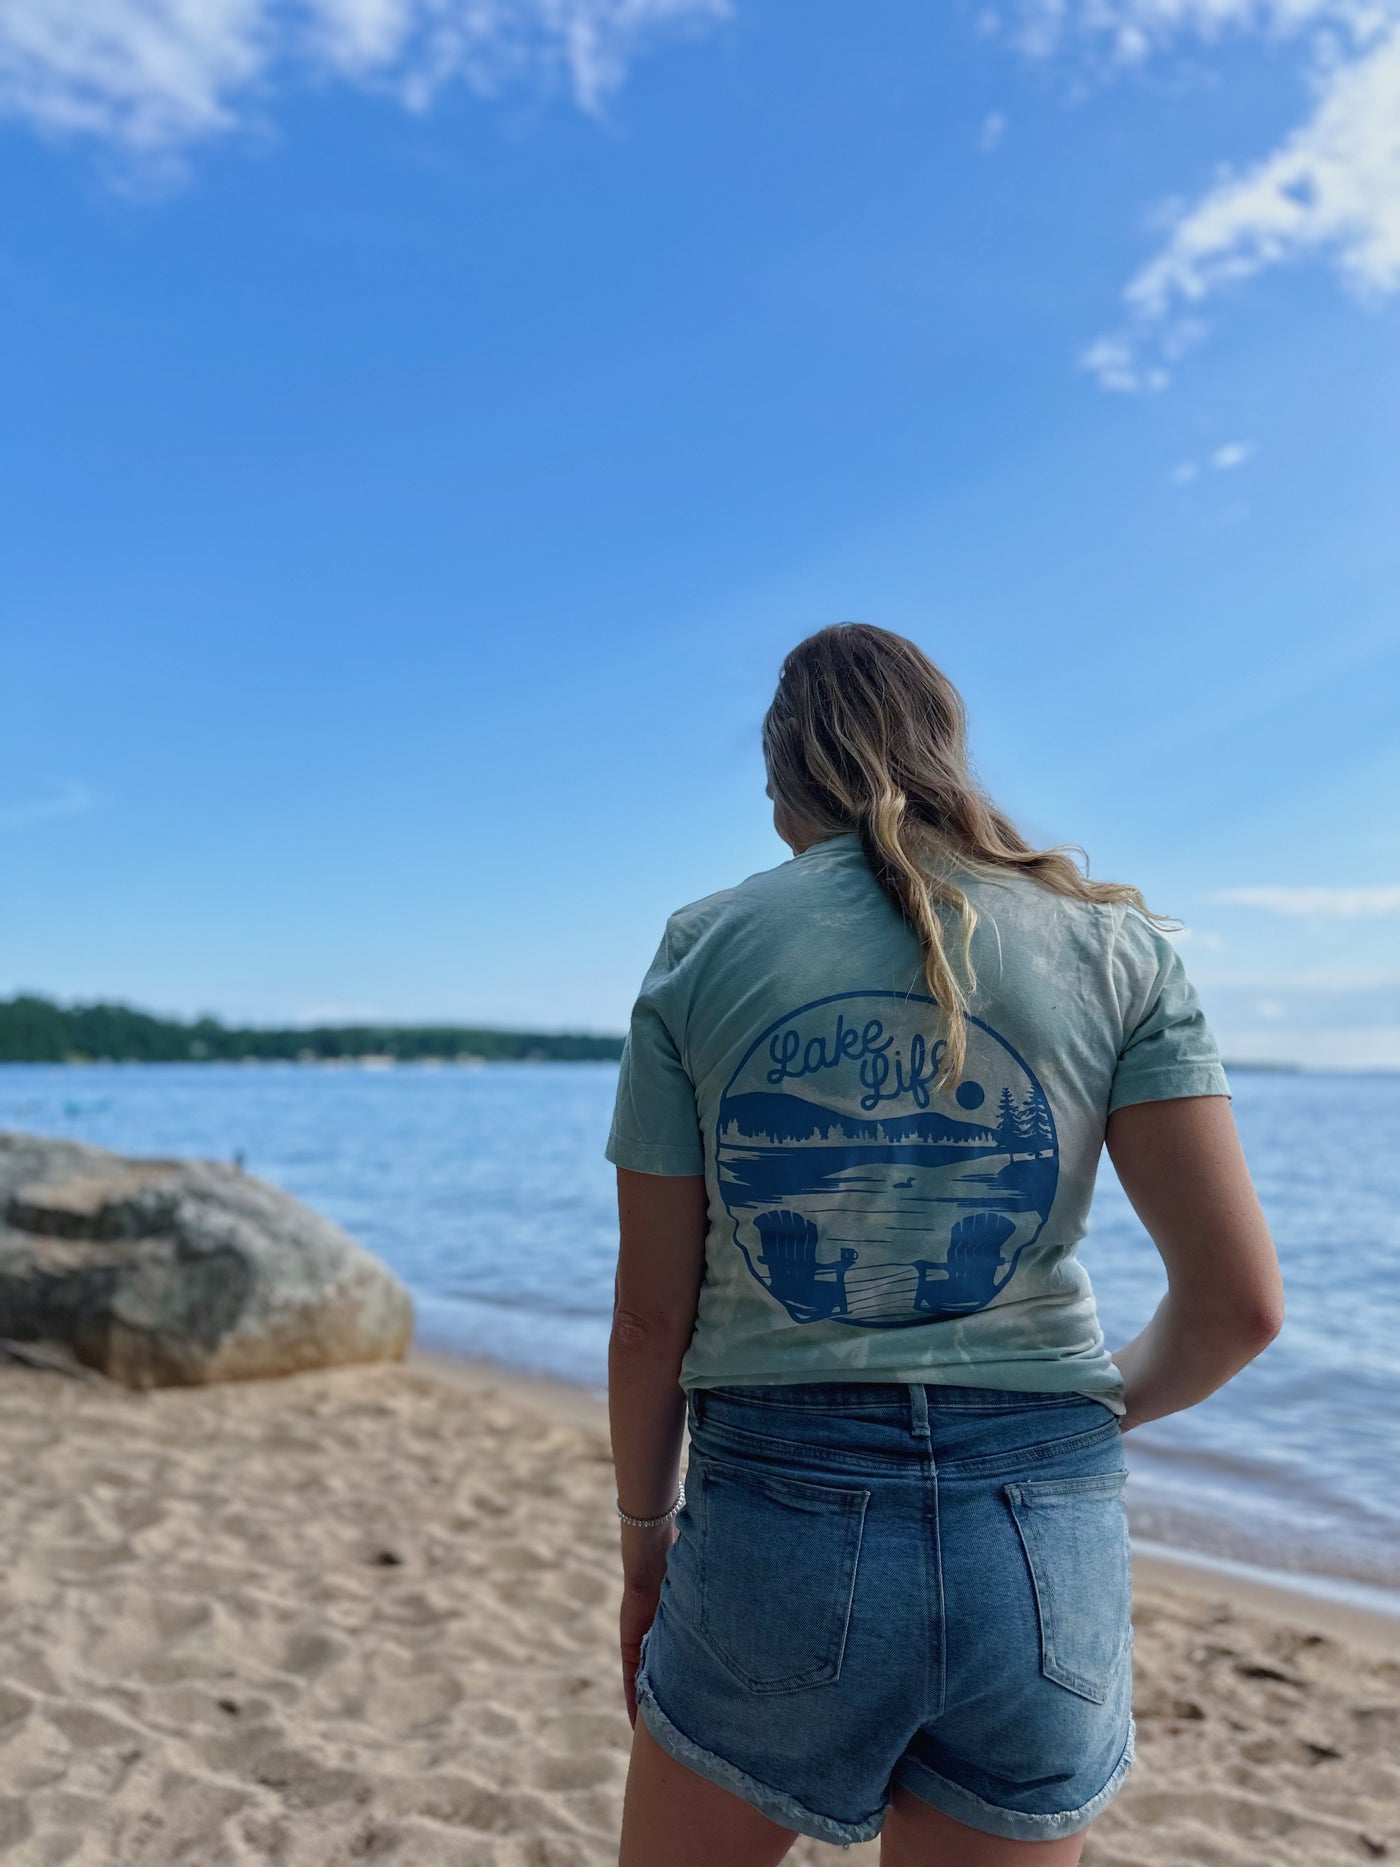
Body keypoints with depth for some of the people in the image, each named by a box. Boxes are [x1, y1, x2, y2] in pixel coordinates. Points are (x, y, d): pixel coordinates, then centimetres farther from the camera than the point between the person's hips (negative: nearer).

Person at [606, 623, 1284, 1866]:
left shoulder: (703, 954, -3)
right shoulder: (1115, 948, -2)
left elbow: (650, 1315, -2)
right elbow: (1241, 1303, -6)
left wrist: (645, 1540, 12)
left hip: (779, 1530, -1)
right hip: (1042, 1551, 2)